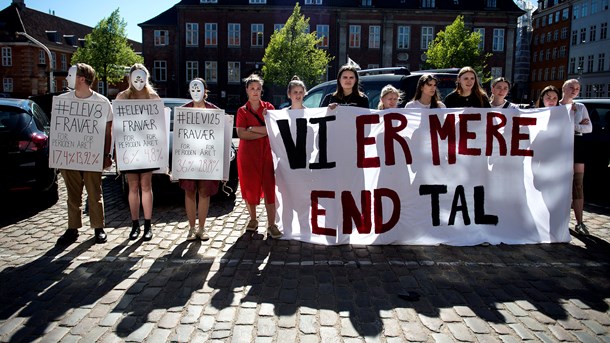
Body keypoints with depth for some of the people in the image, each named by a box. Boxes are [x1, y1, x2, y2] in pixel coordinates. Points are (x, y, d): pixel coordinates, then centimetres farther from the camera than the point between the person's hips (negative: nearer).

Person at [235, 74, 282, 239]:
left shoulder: (268, 107, 7)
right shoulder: (242, 111, 5)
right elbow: (241, 134, -9)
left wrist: (253, 128, -13)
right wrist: (264, 131, -14)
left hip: (267, 153, 0)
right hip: (248, 154, 0)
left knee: (269, 187, -4)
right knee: (249, 187, 7)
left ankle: (271, 225, -2)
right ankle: (253, 220, 25)